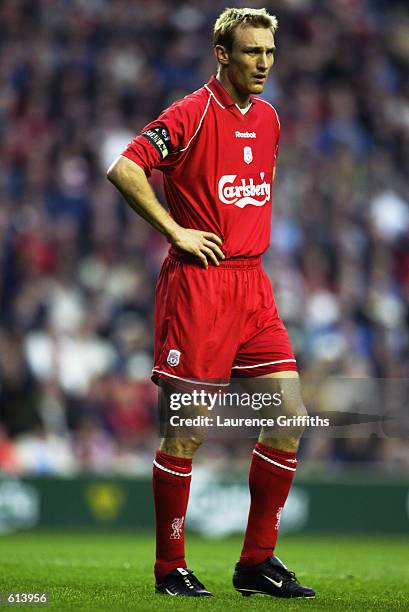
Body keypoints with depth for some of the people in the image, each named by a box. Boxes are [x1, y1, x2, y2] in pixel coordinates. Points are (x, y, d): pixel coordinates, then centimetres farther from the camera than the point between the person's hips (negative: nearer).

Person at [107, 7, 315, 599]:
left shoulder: (268, 117, 13)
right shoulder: (192, 114, -9)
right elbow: (124, 170, -16)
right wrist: (177, 231, -15)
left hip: (252, 283, 7)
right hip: (198, 284, -7)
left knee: (289, 417, 1)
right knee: (186, 432, -3)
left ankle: (257, 562, 10)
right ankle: (170, 568, 8)